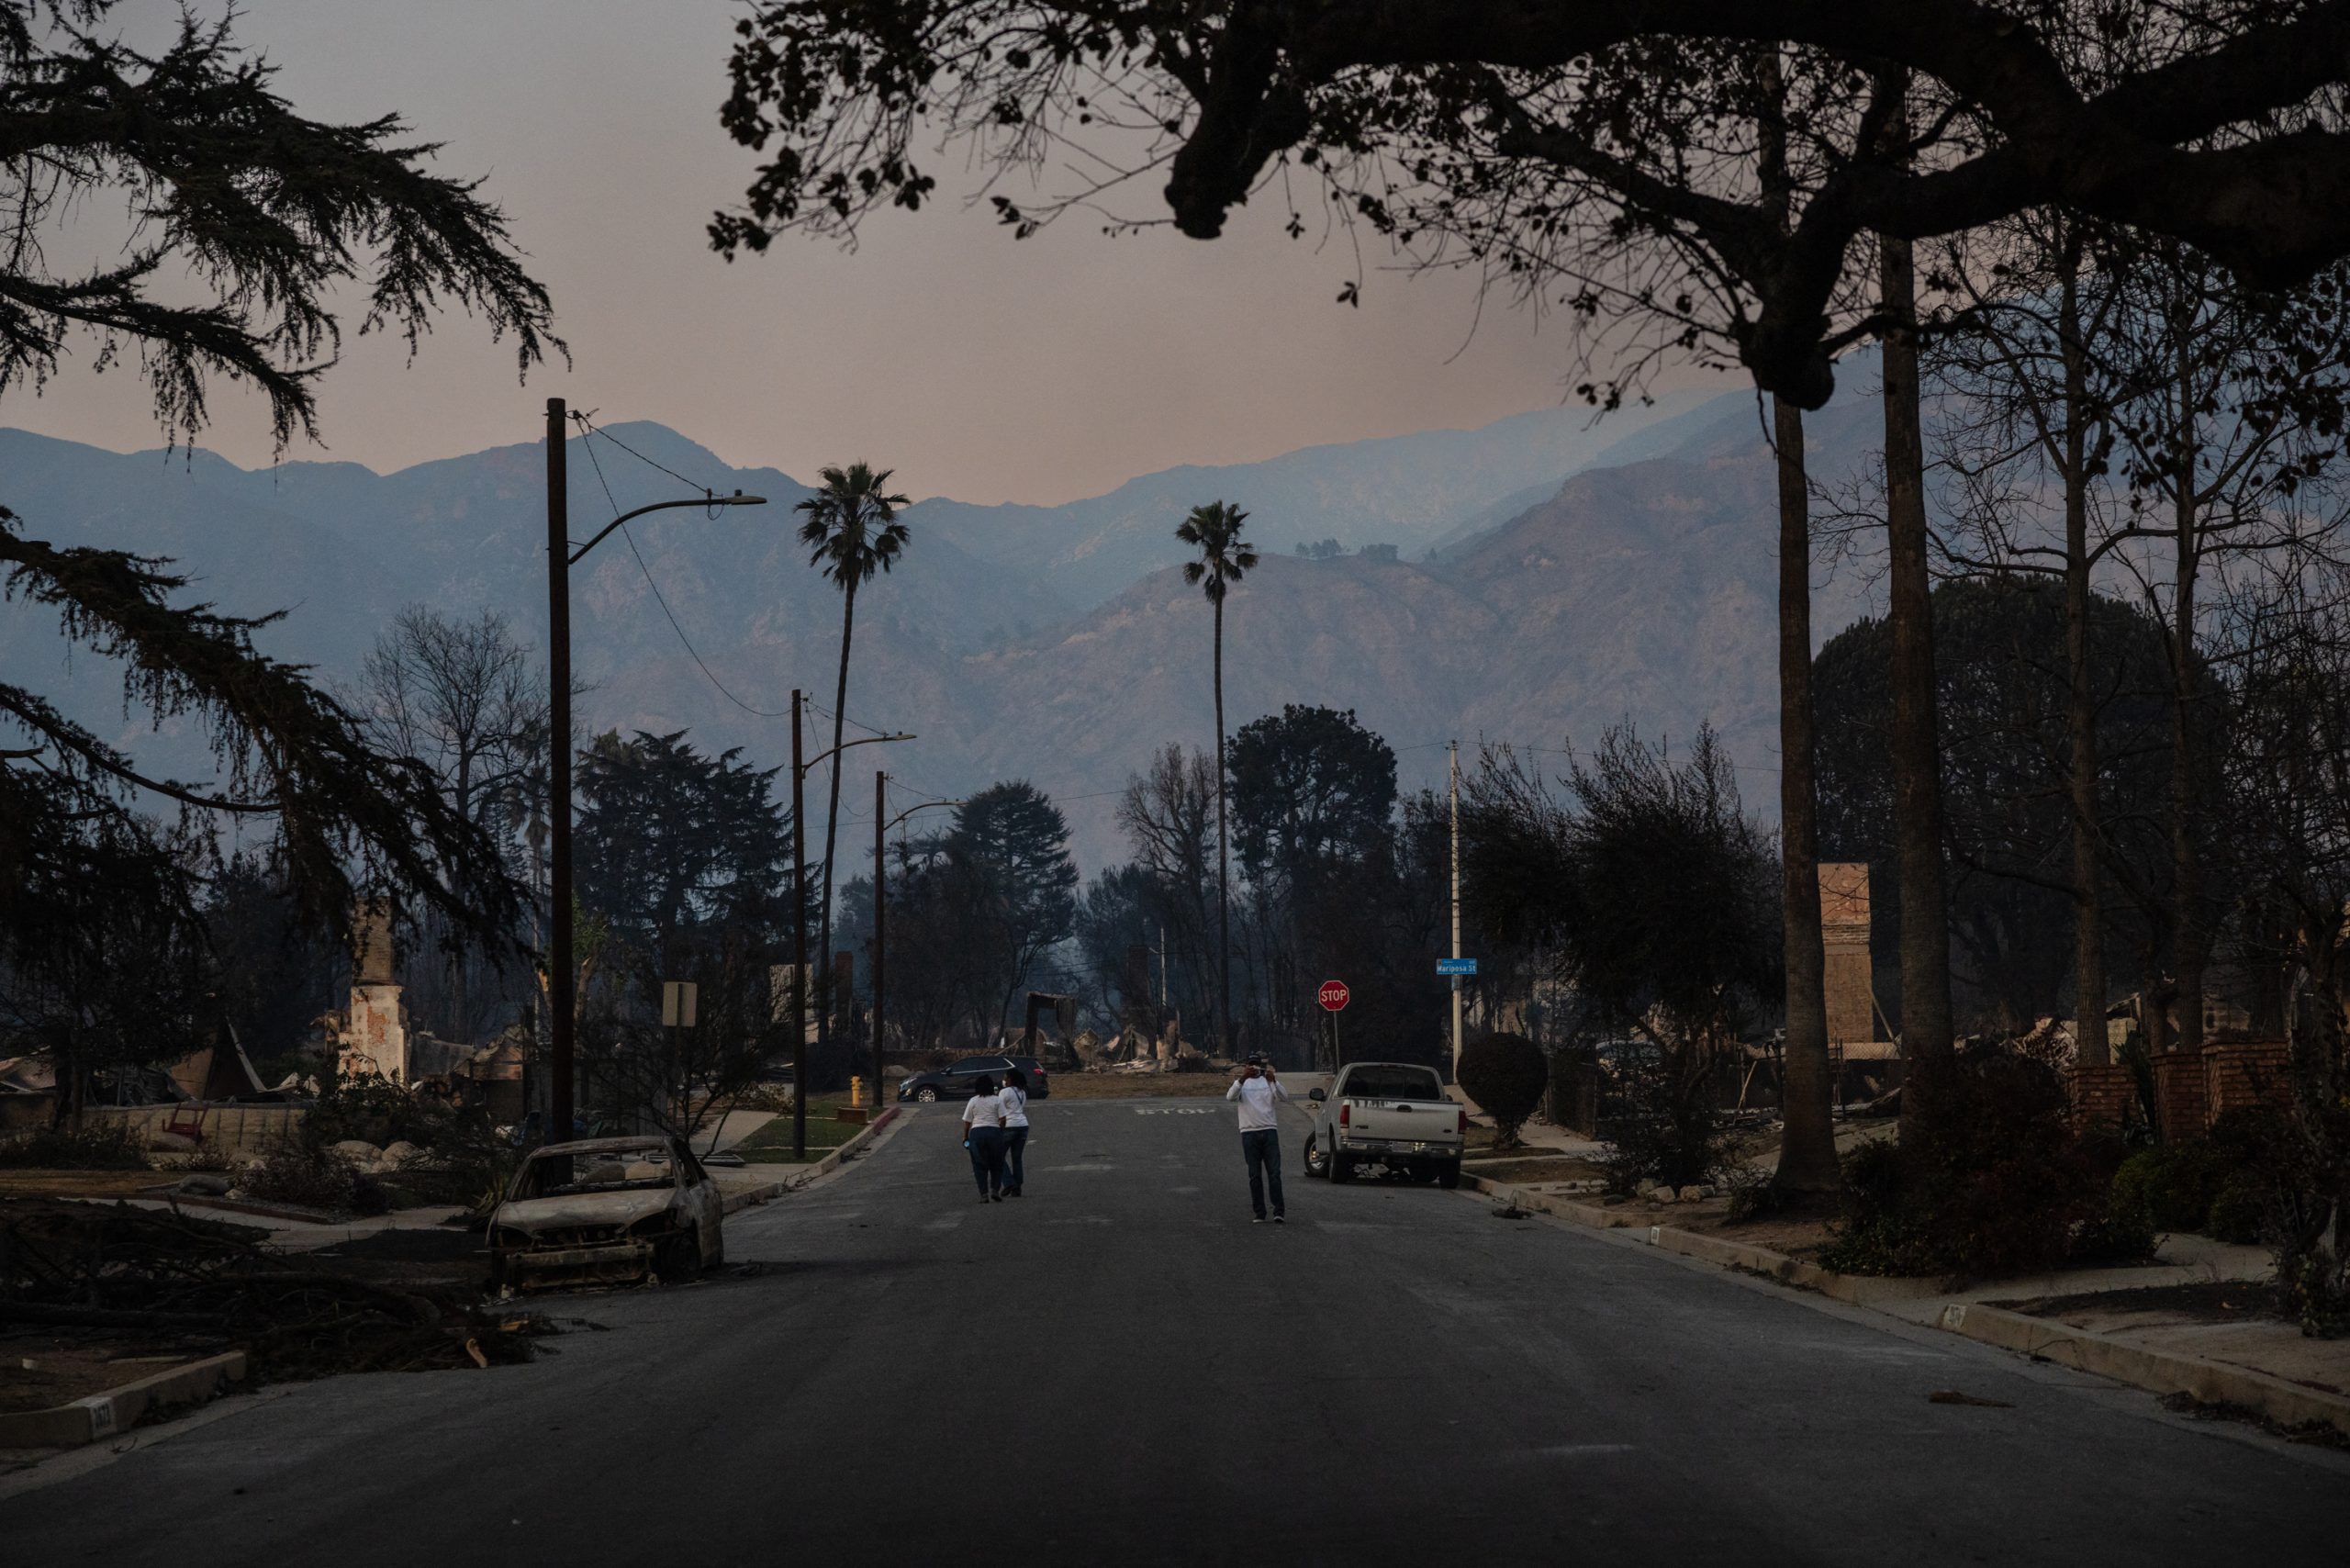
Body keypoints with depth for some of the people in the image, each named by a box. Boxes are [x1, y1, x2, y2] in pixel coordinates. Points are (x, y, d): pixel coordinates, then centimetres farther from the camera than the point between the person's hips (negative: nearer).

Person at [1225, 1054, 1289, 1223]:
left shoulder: (1269, 1082, 9)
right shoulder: (1241, 1083, 7)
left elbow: (1284, 1096, -7)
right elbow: (1230, 1096, -13)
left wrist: (1273, 1080, -24)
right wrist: (1242, 1078, -29)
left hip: (1269, 1131, 0)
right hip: (1249, 1132, 0)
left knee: (1274, 1173, -6)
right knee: (1255, 1176, 2)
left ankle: (1278, 1211, -7)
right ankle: (1259, 1214, 5)